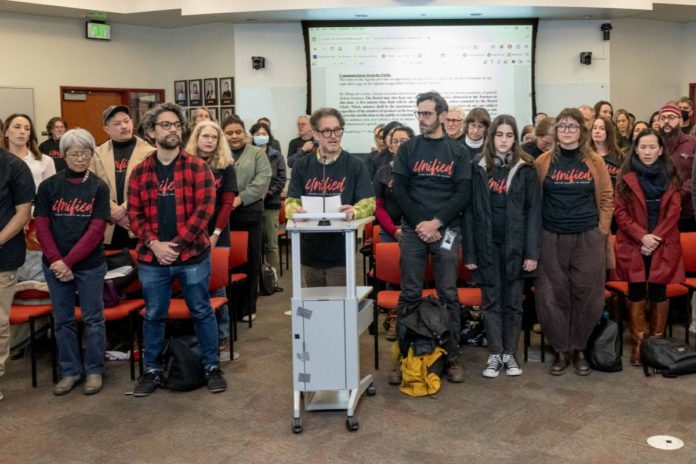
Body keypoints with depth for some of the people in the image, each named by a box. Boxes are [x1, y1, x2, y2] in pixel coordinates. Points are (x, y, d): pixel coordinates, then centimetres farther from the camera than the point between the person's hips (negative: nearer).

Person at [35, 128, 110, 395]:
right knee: (63, 320, 10)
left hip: (90, 265, -2)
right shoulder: (49, 186, 2)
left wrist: (68, 261, -13)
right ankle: (70, 370, 23)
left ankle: (94, 370, 19)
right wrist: (56, 261, -12)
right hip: (55, 265, 2)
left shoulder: (99, 188, -2)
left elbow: (96, 230, -8)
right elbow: (42, 227, -1)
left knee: (92, 318, 6)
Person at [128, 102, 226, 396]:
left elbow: (205, 208, -9)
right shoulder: (140, 172, 5)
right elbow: (134, 214, 3)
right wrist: (154, 244, -13)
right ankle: (152, 370, 26)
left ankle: (212, 367, 23)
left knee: (201, 312, 9)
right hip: (151, 258, 2)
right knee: (153, 315, 12)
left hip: (193, 254, -2)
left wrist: (177, 243, -15)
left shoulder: (198, 167, -2)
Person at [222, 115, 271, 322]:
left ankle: (247, 307, 16)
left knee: (250, 260, 5)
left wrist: (240, 198, -15)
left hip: (250, 213, 0)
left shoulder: (257, 154, 8)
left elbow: (262, 180, -5)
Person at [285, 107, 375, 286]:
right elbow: (290, 202, 2)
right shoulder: (302, 166, 6)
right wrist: (296, 210, -23)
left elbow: (369, 202, -7)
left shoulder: (355, 165, -2)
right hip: (310, 252, 3)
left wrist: (354, 211, -30)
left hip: (341, 253, -3)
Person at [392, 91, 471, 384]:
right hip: (412, 229, 1)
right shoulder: (407, 149, 7)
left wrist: (436, 223, -12)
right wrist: (420, 223, -10)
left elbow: (463, 194, -2)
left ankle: (452, 357, 10)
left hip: (446, 230, 0)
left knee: (448, 294, 2)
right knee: (409, 294, 2)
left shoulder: (459, 152, 5)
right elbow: (399, 190, 0)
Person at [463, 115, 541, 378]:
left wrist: (532, 252, -8)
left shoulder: (525, 169, 1)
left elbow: (534, 211, -2)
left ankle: (510, 354, 18)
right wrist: (469, 252, -3)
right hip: (487, 245, 1)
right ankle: (495, 355, 13)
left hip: (515, 245, -1)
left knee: (513, 302, 7)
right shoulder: (479, 169, 3)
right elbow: (469, 211, 2)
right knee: (491, 302, 5)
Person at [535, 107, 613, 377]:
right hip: (552, 239, 0)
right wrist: (537, 232, 1)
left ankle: (579, 349, 21)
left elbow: (607, 198, 6)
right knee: (552, 295, 1)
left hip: (589, 238, 0)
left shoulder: (594, 162, 3)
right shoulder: (543, 162, 3)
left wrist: (602, 230, 0)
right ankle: (561, 350, 16)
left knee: (586, 294, 4)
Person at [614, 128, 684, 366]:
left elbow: (673, 213, 0)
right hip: (633, 246, -1)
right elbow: (620, 212, -4)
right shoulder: (626, 177, 1)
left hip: (663, 247, 1)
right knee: (636, 294, 0)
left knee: (659, 293, 4)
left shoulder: (670, 177, 6)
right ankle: (638, 343, 8)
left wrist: (655, 238, -12)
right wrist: (641, 236, -14)